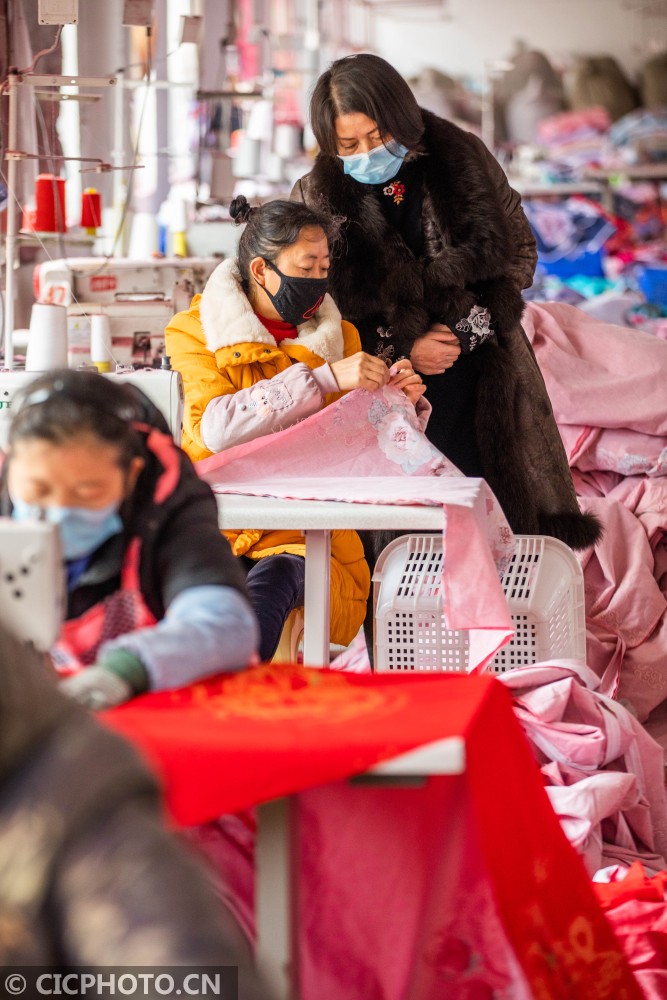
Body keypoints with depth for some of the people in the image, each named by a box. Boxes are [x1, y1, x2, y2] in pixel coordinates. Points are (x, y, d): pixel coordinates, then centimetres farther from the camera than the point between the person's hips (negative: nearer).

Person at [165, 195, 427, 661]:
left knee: (272, 578, -34)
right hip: (220, 526, -2)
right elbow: (217, 427, -14)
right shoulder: (199, 332, 5)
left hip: (305, 535, 2)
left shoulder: (338, 337, 16)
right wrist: (324, 379, -19)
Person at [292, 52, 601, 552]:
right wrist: (401, 348, -11)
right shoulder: (317, 199, 0)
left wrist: (469, 323, -5)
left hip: (483, 394, 1)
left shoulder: (462, 160, 2)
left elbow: (519, 249, 9)